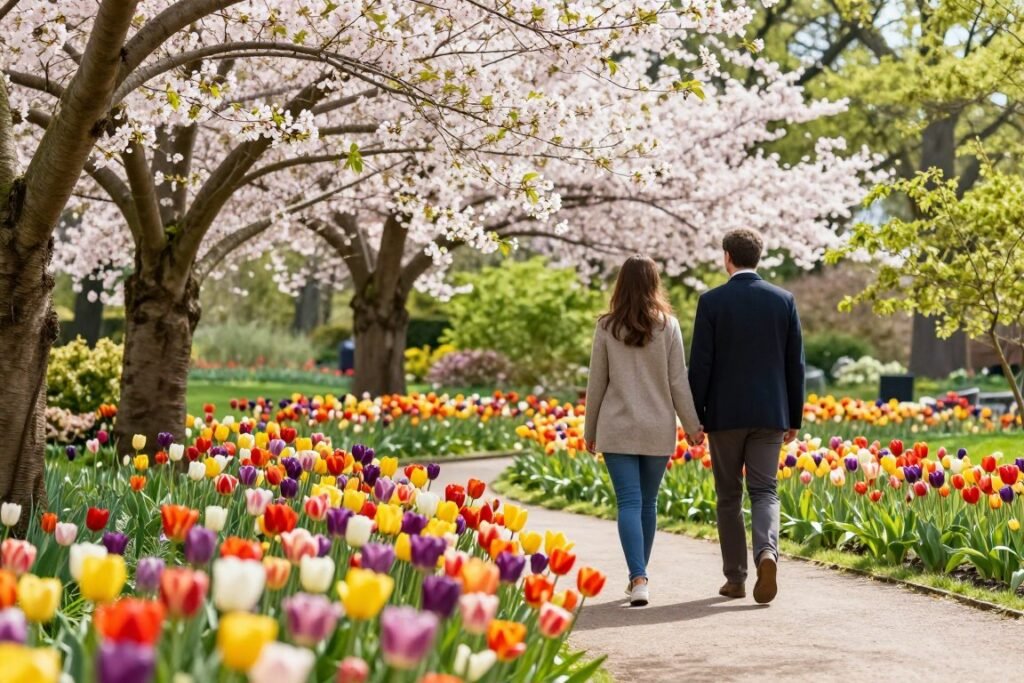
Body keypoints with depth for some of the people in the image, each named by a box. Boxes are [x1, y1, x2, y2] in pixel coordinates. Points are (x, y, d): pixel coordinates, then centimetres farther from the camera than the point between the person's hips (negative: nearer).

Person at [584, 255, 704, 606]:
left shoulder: (606, 327, -2)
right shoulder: (668, 326, -3)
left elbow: (596, 383, 3)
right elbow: (678, 382, -1)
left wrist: (590, 431, 13)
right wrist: (693, 426, 8)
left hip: (617, 429, -1)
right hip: (659, 430, 1)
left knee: (629, 502, -4)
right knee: (648, 502, 14)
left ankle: (638, 578, -19)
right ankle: (638, 575, 26)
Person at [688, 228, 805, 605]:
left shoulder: (712, 301, -6)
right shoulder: (784, 300, 2)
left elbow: (700, 364, -7)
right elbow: (795, 364, 4)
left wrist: (694, 417, 0)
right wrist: (794, 418, 12)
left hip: (725, 413, -2)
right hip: (770, 414, 2)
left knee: (729, 496, 9)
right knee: (764, 490, 5)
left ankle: (735, 577, 12)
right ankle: (767, 551, -21)